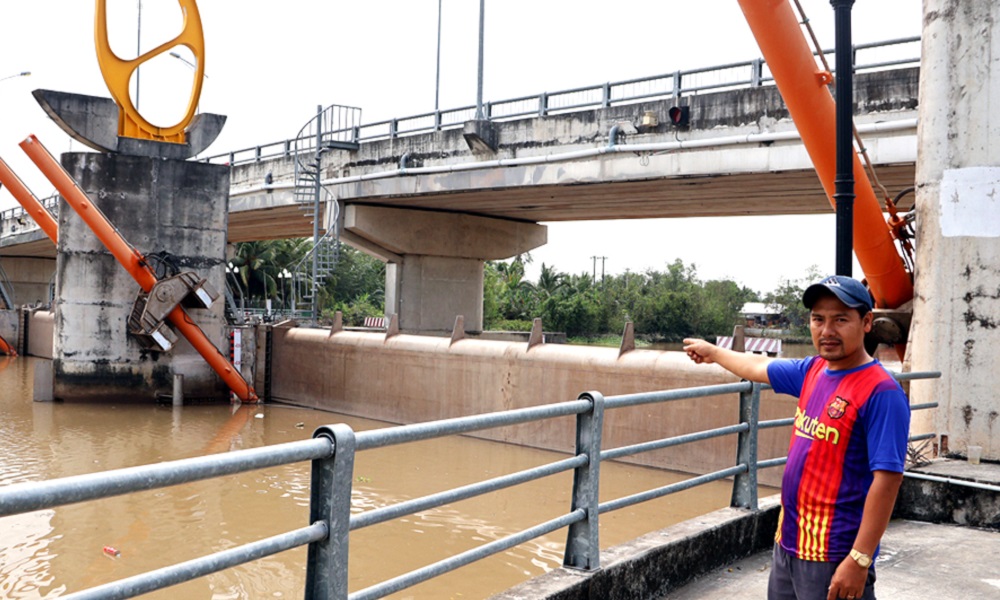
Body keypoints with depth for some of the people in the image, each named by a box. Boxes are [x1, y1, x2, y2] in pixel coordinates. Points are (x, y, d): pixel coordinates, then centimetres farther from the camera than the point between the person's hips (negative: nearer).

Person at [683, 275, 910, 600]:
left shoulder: (881, 392, -17)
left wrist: (859, 560, -23)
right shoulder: (813, 371, 5)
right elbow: (759, 366, 23)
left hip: (833, 558, -7)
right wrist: (713, 352, 38)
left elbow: (887, 479, -21)